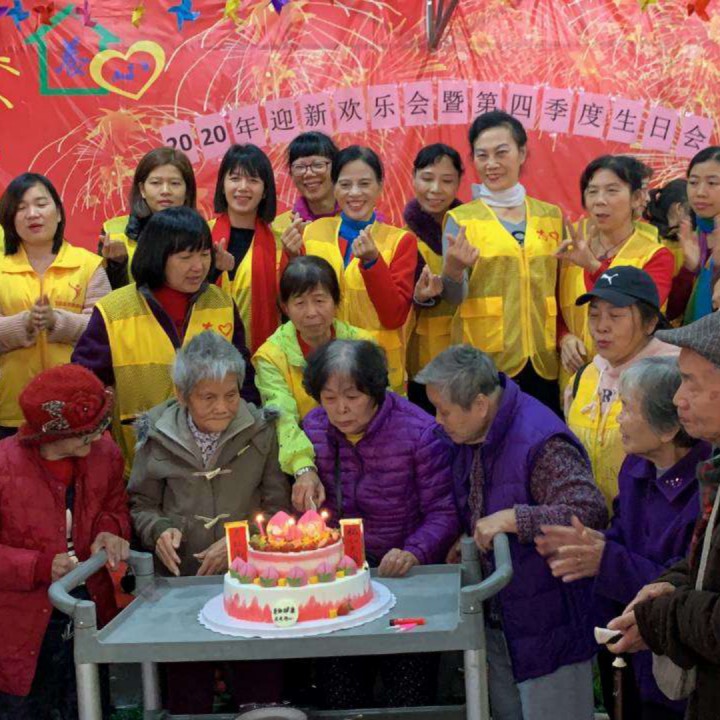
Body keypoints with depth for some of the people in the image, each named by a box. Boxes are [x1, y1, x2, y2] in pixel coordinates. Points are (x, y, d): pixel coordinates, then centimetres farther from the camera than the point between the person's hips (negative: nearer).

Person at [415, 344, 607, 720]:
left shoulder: (541, 442, -26)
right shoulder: (465, 435, 2)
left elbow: (590, 513, -34)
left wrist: (510, 519, -33)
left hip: (546, 625, -8)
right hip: (496, 617, 8)